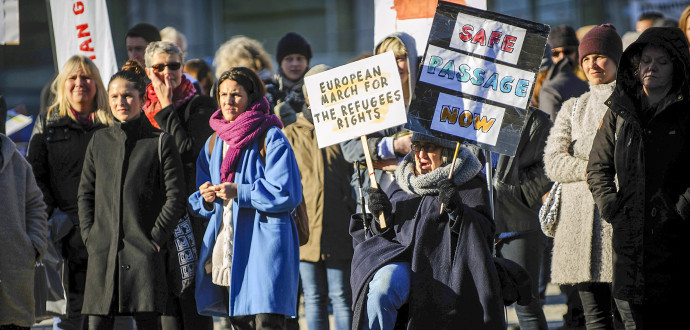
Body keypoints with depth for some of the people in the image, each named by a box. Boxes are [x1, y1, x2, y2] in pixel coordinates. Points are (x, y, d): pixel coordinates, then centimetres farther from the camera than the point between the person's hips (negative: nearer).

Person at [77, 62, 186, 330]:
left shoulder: (160, 142, 2)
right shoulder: (99, 141, 13)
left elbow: (175, 196, -1)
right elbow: (85, 193, 16)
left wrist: (155, 238, -8)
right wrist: (89, 236, 4)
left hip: (143, 252, -3)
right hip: (103, 253, 3)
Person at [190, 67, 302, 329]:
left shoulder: (270, 138, -5)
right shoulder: (215, 142, 16)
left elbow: (287, 193, -12)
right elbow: (198, 203, 23)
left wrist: (239, 192, -15)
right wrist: (206, 197, -1)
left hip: (264, 245, -7)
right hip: (226, 246, 7)